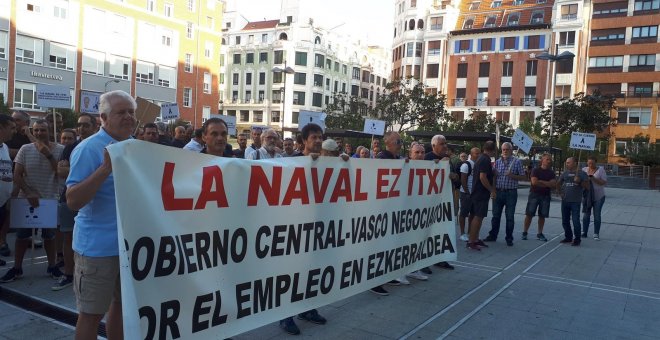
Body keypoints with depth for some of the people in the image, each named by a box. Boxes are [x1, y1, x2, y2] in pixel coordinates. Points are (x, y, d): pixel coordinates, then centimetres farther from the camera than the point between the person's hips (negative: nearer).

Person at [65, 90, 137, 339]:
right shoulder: (88, 149, -14)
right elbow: (72, 201, -21)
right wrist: (106, 168, -29)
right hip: (98, 246, -7)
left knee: (122, 303, 19)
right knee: (91, 313, 5)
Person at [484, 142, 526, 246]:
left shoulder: (517, 162, -2)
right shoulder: (497, 162, 9)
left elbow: (523, 177, -2)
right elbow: (493, 176, 13)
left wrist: (513, 176, -17)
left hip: (511, 193, -3)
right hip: (498, 191, 3)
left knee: (509, 217, 4)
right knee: (495, 215, 10)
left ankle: (509, 238, 14)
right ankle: (493, 235, 20)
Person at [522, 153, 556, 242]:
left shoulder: (551, 173, 9)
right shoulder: (535, 170, -1)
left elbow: (553, 184, -4)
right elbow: (534, 182, -14)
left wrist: (540, 182, -12)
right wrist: (547, 184, -6)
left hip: (545, 196, 3)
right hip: (534, 194, -3)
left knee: (542, 215, 6)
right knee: (529, 214, -3)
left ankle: (540, 234, 15)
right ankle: (524, 233, 3)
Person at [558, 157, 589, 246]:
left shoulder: (582, 173, -1)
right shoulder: (565, 173, 11)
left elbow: (587, 187, -3)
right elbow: (558, 184, 10)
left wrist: (579, 181, -18)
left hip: (575, 202, -5)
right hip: (565, 201, 5)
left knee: (575, 221, -5)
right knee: (565, 221, 11)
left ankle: (577, 239, 7)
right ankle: (568, 237, 25)